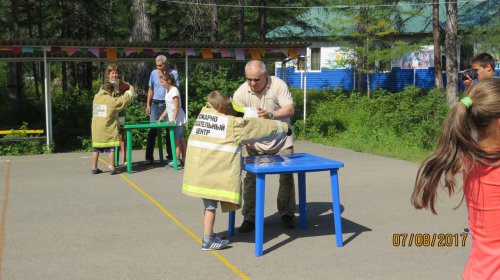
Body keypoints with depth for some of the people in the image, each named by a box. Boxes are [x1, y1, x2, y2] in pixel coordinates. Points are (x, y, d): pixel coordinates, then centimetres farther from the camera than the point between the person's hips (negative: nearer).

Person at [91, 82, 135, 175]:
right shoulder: (112, 100, -11)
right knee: (110, 149, 2)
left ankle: (94, 168, 16)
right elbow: (124, 100, -3)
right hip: (108, 129, -5)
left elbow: (101, 91, 29)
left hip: (96, 130, 5)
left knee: (96, 149, 12)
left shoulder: (96, 97, 6)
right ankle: (112, 168, 2)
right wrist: (131, 90, 13)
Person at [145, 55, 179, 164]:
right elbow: (151, 89, 14)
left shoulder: (173, 73, -1)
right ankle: (149, 157, 0)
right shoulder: (154, 73, 8)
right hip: (155, 104, 2)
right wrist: (148, 105, 9)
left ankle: (170, 156, 11)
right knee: (152, 130, -3)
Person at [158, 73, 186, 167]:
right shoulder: (168, 91, 13)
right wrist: (162, 116, 15)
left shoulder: (174, 90, -15)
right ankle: (184, 159, 16)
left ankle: (177, 161, -5)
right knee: (181, 139, 11)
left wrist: (173, 119, -26)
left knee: (176, 139, -7)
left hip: (177, 119, -9)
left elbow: (176, 106, -21)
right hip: (173, 119, 9)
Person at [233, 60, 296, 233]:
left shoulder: (278, 85, -16)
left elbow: (290, 109, -21)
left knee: (287, 177, 4)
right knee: (251, 178, -1)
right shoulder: (241, 92, -13)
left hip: (281, 141, -1)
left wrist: (271, 115, -39)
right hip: (255, 143, 1)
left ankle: (287, 214, 21)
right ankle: (249, 218, 8)